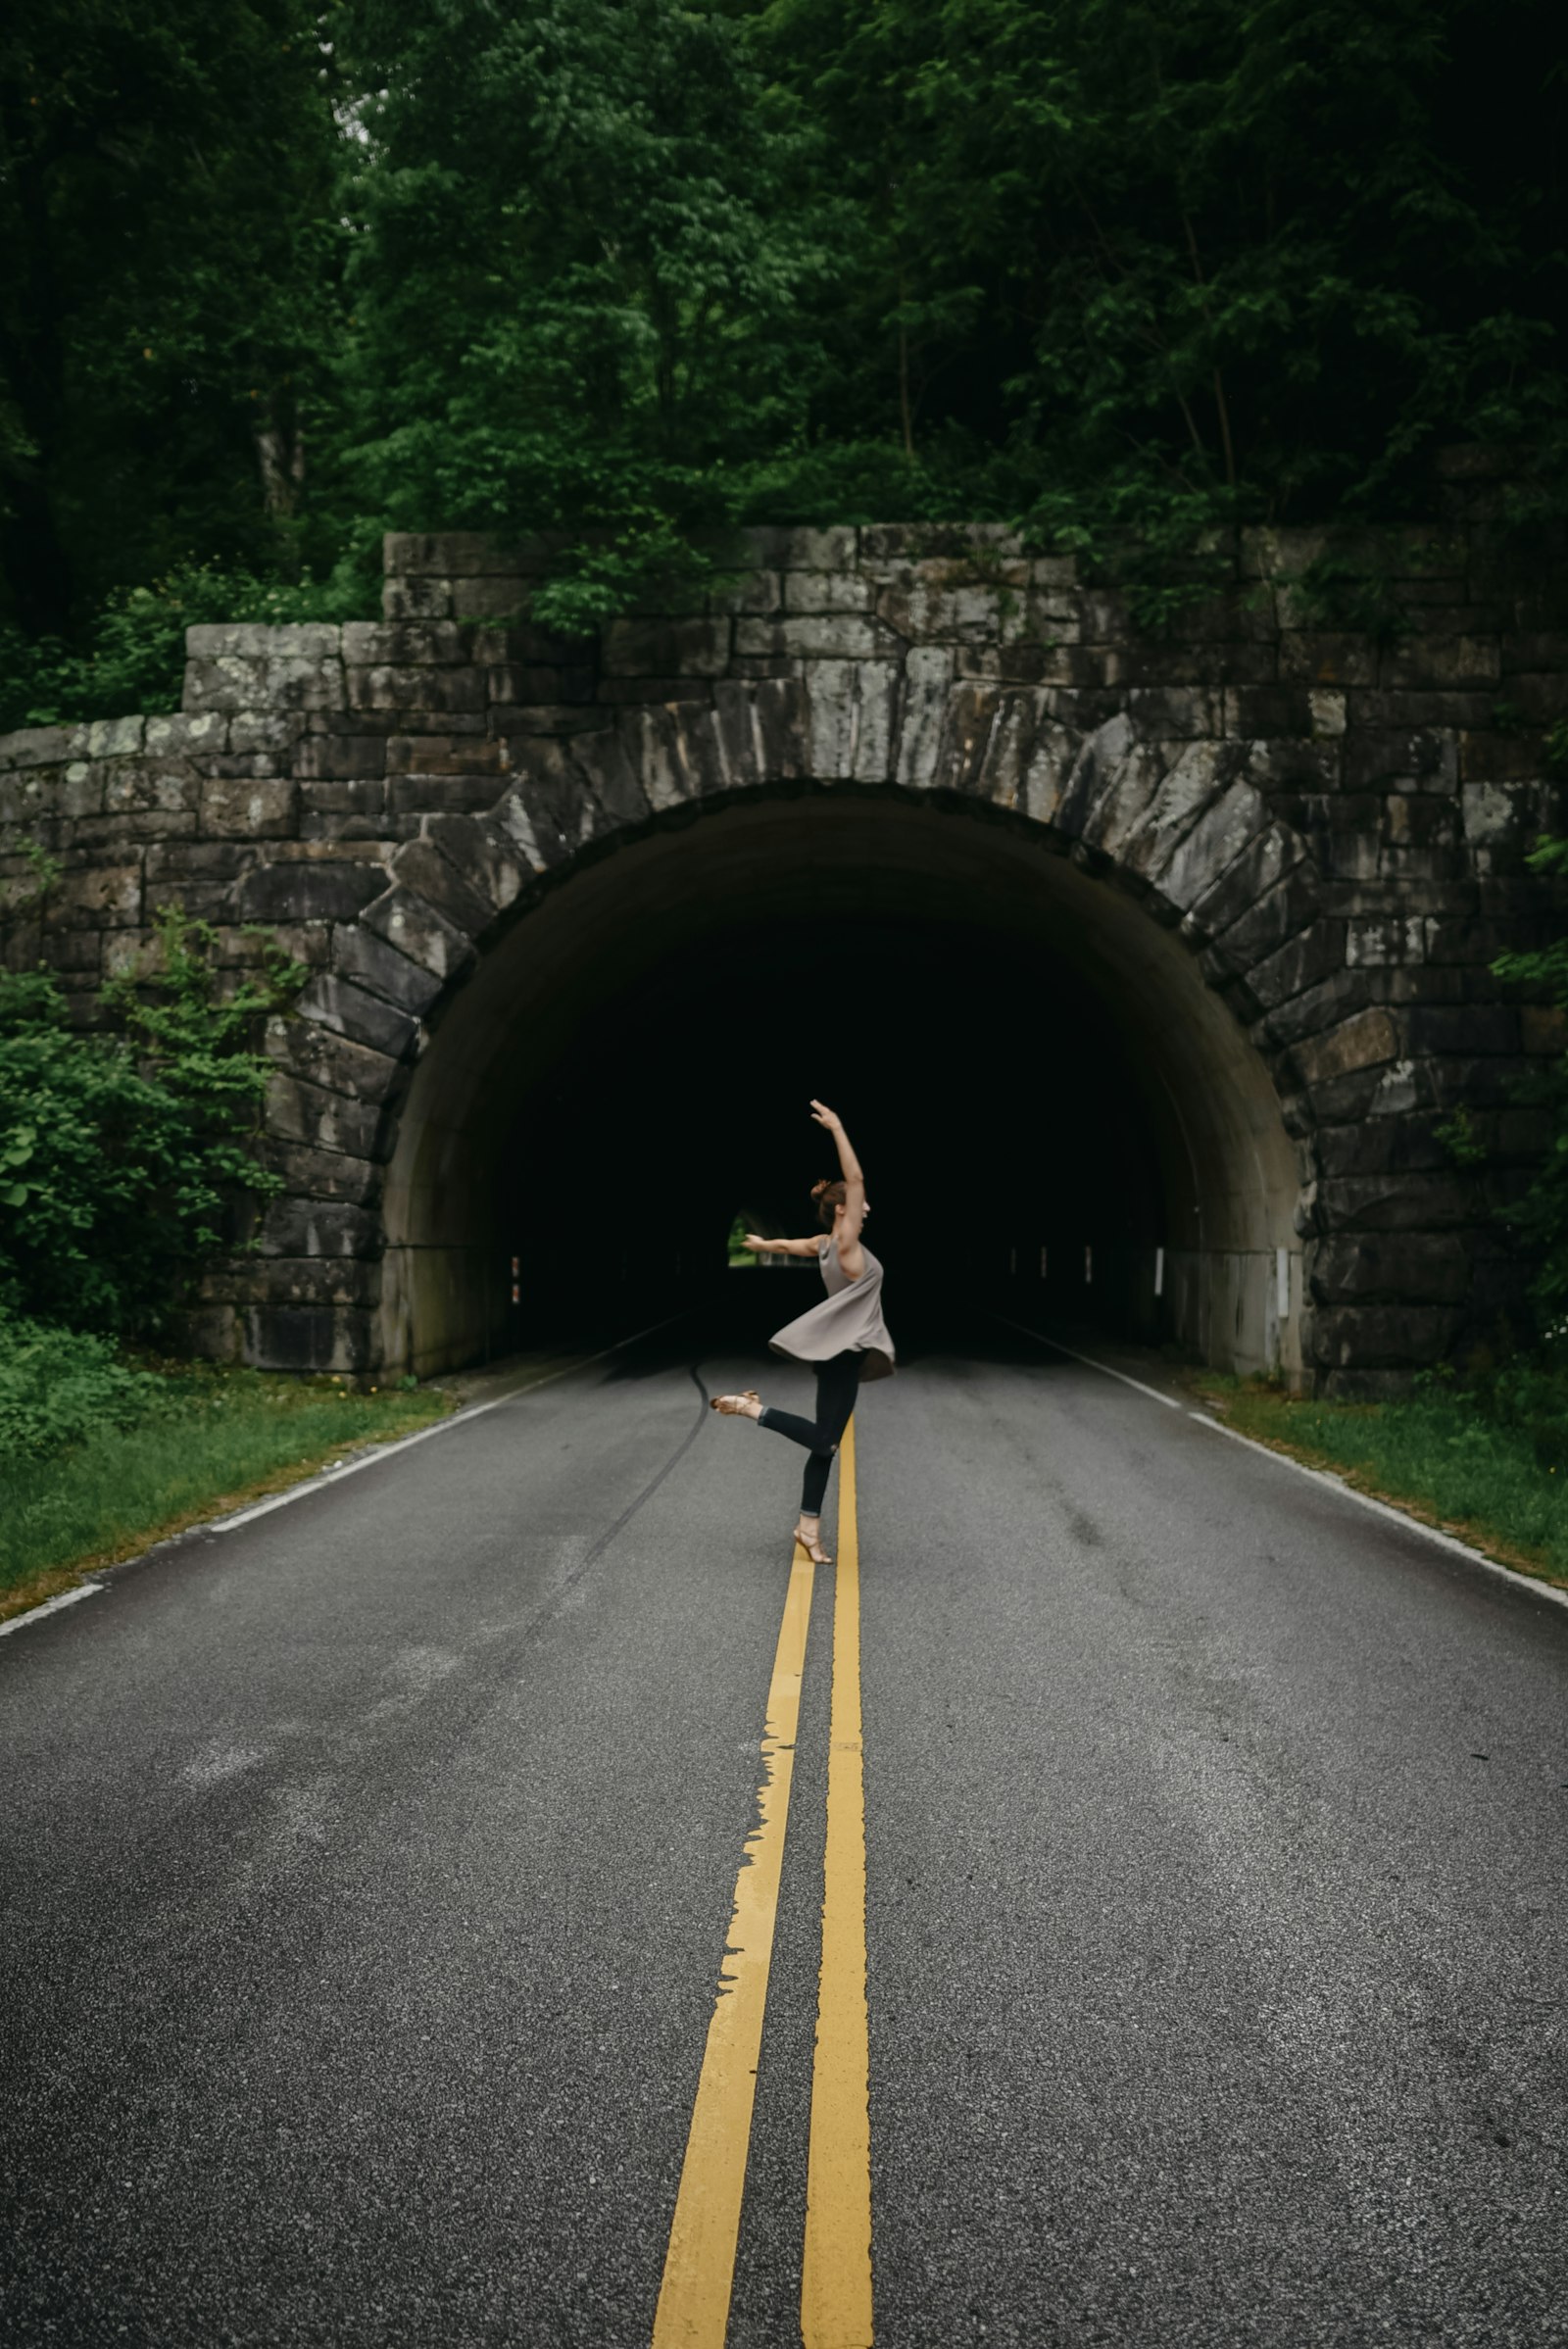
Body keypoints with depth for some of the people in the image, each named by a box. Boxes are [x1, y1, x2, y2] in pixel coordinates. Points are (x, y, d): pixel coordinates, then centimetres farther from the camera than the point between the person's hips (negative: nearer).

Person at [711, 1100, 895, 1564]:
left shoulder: (825, 1243, 11)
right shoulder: (844, 1242, -12)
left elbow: (788, 1244, 30)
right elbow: (854, 1180, -19)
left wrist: (762, 1245, 50)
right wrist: (837, 1128, -17)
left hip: (843, 1350, 10)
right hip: (839, 1349, -10)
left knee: (825, 1442, 7)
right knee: (823, 1440, -13)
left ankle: (809, 1527, 7)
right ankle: (751, 1407, -5)